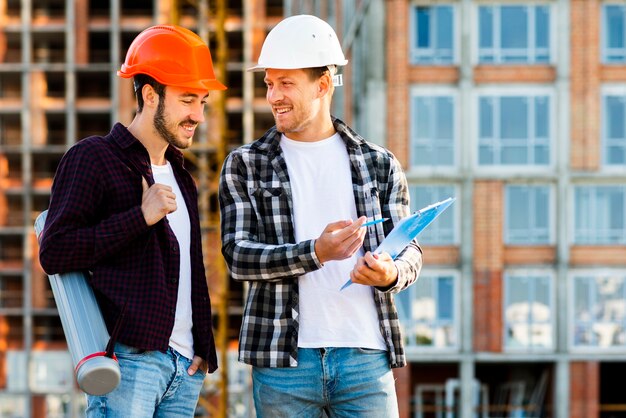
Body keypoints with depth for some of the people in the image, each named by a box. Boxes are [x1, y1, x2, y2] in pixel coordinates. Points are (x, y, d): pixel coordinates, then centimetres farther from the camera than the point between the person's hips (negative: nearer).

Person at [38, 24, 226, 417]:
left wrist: (203, 347, 15)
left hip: (185, 368, 7)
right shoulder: (93, 158, -2)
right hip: (128, 359, -7)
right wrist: (141, 216, -14)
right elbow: (54, 253, -10)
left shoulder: (179, 174, 22)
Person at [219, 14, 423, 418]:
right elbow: (238, 255, -3)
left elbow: (410, 250, 10)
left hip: (365, 354, 1)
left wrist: (391, 273, -15)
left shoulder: (379, 164, 10)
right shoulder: (245, 165, 7)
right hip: (284, 359, 0)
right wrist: (315, 252, -20)